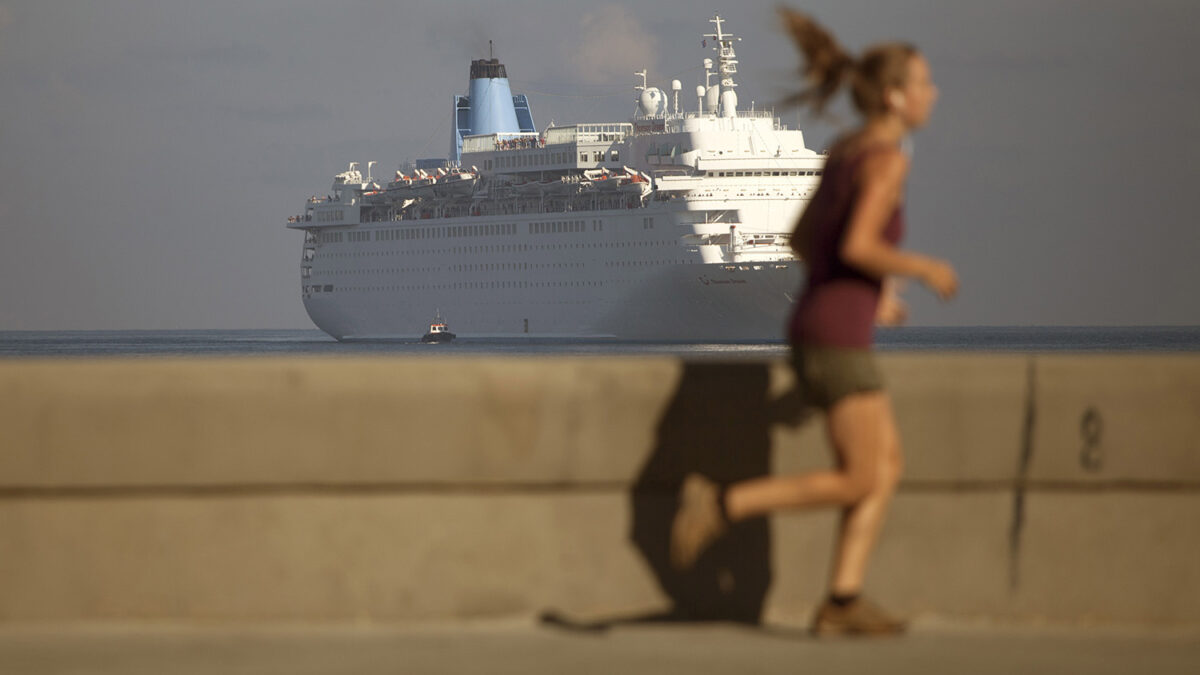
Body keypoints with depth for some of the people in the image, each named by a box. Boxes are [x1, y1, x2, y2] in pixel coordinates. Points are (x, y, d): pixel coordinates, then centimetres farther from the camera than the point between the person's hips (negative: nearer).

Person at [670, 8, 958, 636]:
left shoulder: (845, 151, 14)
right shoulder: (888, 157, -14)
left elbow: (801, 239, 19)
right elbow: (858, 245, -25)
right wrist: (924, 269, -10)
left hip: (814, 330, 9)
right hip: (839, 337, -9)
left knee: (888, 466, 10)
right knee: (861, 482, -5)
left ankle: (843, 602, 4)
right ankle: (721, 504, -9)